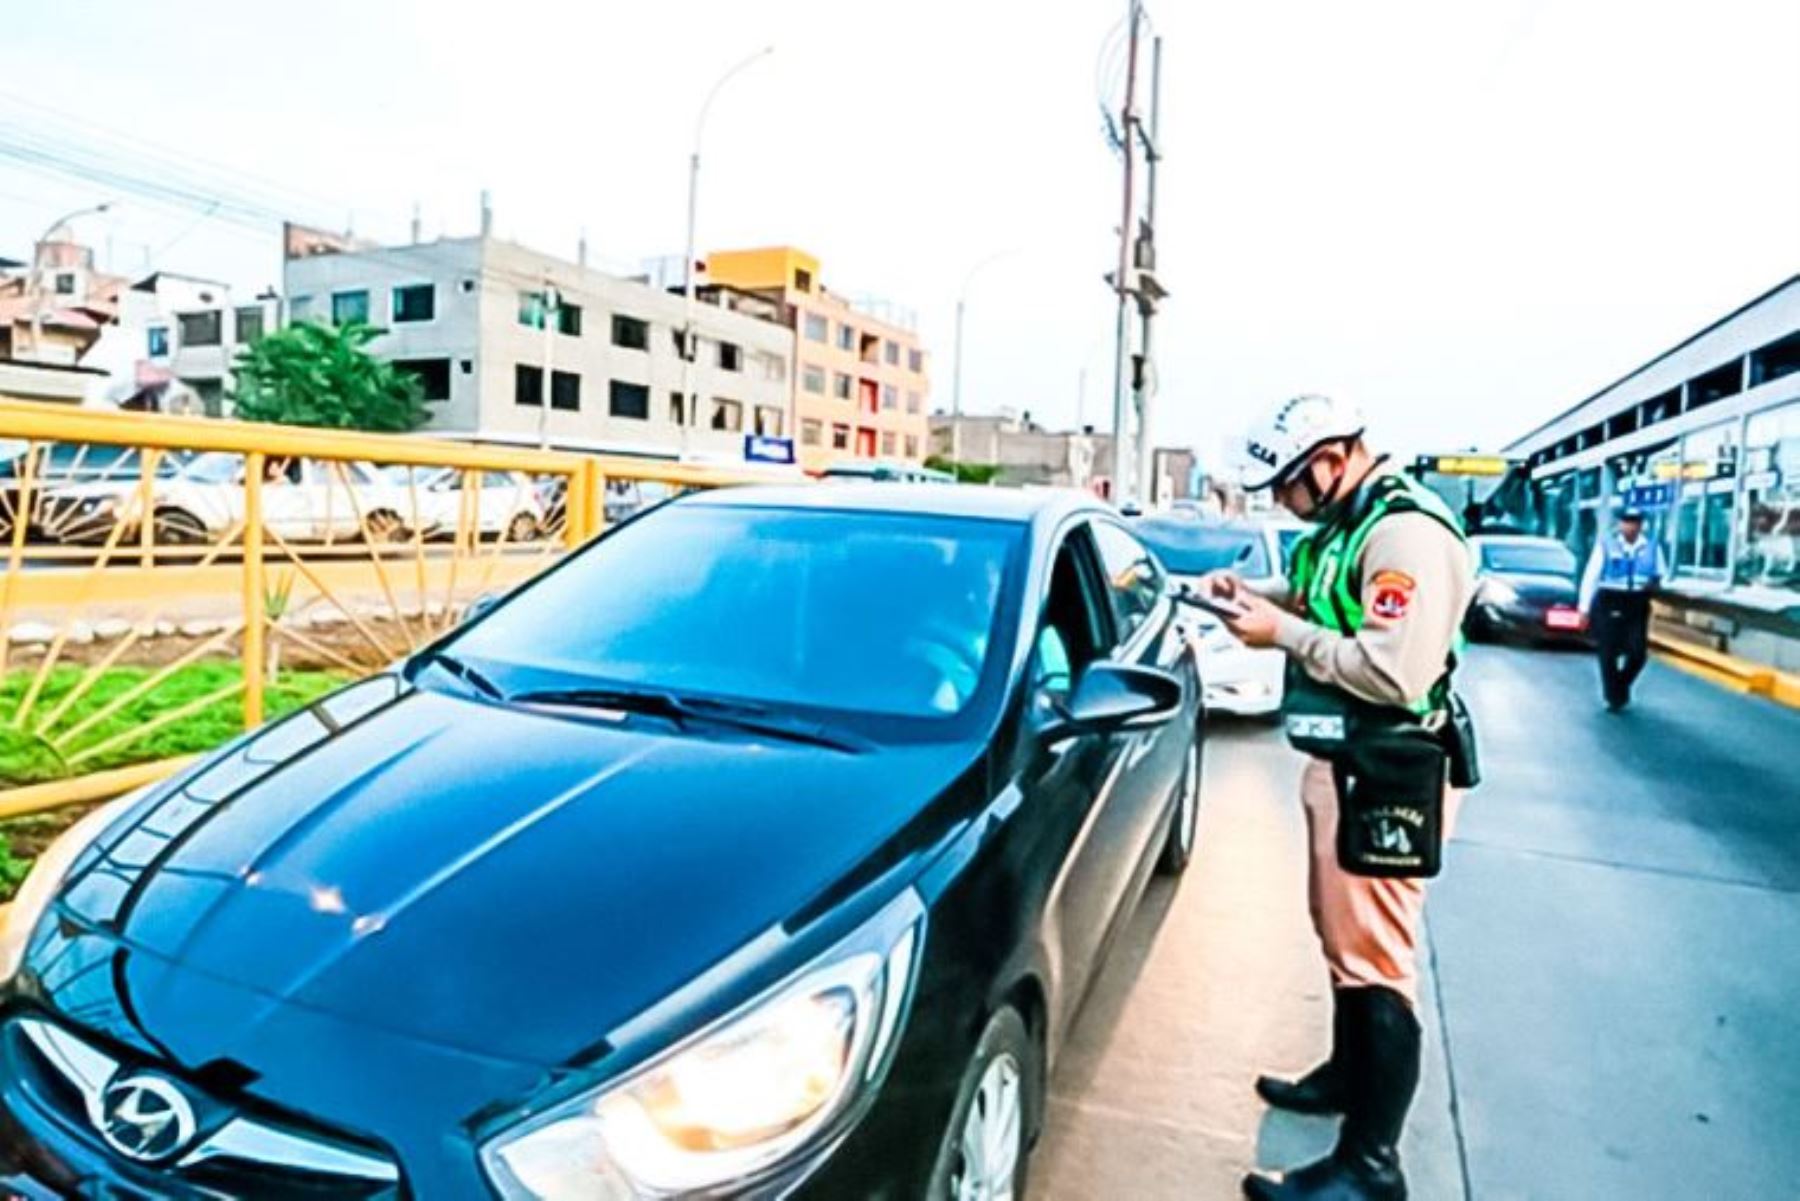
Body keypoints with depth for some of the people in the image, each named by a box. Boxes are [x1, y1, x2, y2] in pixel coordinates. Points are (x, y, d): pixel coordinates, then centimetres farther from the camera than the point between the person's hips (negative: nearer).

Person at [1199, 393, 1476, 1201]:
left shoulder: (1407, 531, -20)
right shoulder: (1351, 523, 12)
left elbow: (1397, 672, -28)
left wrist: (1284, 633, -20)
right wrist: (1261, 597, 5)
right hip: (1345, 763, 10)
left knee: (1373, 958, -3)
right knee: (1342, 935, 22)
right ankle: (1349, 1075, 41)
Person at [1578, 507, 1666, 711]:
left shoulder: (1652, 546, 5)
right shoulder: (1606, 544, -2)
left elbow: (1661, 572, 18)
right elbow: (1591, 576, -2)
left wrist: (1655, 581, -7)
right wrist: (1585, 607, -5)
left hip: (1637, 605, 2)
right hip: (1608, 602, -2)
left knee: (1638, 653, -4)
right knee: (1608, 653, 1)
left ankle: (1621, 686, 24)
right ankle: (1614, 697, 15)